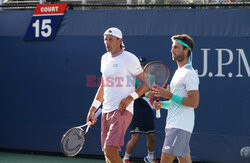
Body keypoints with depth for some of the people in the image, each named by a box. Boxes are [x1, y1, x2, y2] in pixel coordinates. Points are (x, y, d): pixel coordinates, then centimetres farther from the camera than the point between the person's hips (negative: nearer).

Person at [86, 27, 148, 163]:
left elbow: (145, 83, -4)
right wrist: (93, 108, 21)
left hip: (122, 110, -7)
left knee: (110, 150, -20)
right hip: (106, 111, 7)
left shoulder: (129, 58, -5)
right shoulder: (105, 58, 16)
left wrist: (130, 98, -18)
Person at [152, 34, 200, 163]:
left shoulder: (190, 74, -11)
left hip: (180, 127, -10)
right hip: (173, 124, 10)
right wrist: (162, 104, 10)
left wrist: (170, 95, -21)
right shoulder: (179, 72, 21)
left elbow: (194, 102, -18)